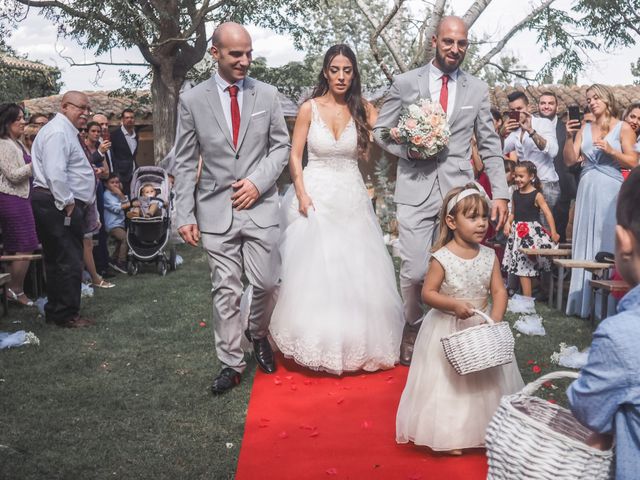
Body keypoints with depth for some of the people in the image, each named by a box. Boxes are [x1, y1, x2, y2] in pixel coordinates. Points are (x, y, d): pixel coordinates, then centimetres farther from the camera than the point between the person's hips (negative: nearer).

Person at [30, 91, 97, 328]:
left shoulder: (68, 132, 21)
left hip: (66, 206, 11)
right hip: (59, 207, -11)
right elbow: (55, 174, -24)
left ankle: (56, 312, 24)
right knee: (68, 262, -7)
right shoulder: (58, 132, -14)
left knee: (57, 261, 16)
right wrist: (67, 203, -20)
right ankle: (67, 315, 2)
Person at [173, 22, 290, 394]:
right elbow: (185, 163, 2)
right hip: (216, 210, 0)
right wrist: (185, 215, -2)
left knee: (266, 283, 2)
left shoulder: (268, 95, 4)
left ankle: (258, 334, 34)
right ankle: (231, 364, 17)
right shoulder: (192, 101, 1)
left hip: (260, 206, 1)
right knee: (226, 291, 4)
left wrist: (258, 181, -7)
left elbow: (281, 145, 9)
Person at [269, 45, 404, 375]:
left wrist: (374, 122, -16)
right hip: (316, 197, -2)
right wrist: (301, 194, -11)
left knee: (356, 272, 5)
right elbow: (294, 156, -1)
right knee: (314, 273, 0)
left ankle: (356, 342, 22)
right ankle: (317, 344, 16)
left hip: (351, 199, 2)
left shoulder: (362, 109, 4)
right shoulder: (310, 108, -1)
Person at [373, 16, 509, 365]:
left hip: (459, 191, 2)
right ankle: (413, 328, 24)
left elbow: (490, 145, 11)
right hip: (415, 191, -1)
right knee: (414, 271, -4)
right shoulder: (405, 83, 4)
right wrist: (410, 149, -10)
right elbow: (381, 131, 9)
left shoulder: (478, 89, 9)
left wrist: (499, 193, 3)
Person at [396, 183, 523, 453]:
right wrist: (454, 304, -28)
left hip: (482, 328, 4)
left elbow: (499, 291, -4)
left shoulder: (489, 256, -3)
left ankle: (485, 430, 32)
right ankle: (448, 435, 20)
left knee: (486, 379, 14)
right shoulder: (441, 258, -16)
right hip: (448, 330, -4)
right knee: (449, 381, 6)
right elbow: (428, 293, -14)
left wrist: (495, 320, -19)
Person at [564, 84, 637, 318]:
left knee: (609, 245, -4)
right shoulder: (584, 129, 10)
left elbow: (633, 162, -3)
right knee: (586, 244, 5)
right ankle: (584, 300, 12)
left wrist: (611, 151, -16)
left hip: (611, 191, -4)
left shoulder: (623, 128, 1)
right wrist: (569, 137, -7)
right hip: (587, 190, 4)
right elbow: (570, 161, 6)